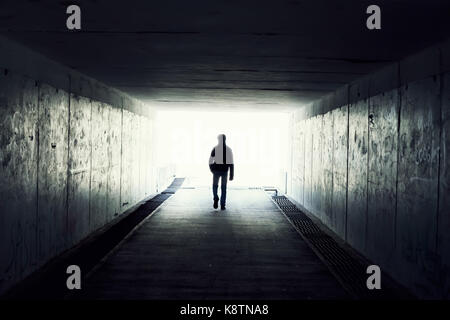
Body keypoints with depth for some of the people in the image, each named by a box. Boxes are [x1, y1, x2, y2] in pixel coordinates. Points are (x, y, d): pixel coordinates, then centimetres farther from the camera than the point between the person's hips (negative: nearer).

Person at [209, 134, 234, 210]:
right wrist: (232, 175, -5)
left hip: (216, 170, -1)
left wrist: (211, 168, 15)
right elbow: (231, 163, -6)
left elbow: (210, 160, -5)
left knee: (215, 185, 19)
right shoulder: (229, 149, -1)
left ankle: (216, 198, -6)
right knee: (223, 188, 13)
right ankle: (222, 205, 7)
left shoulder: (215, 148, -6)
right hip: (225, 171, 1)